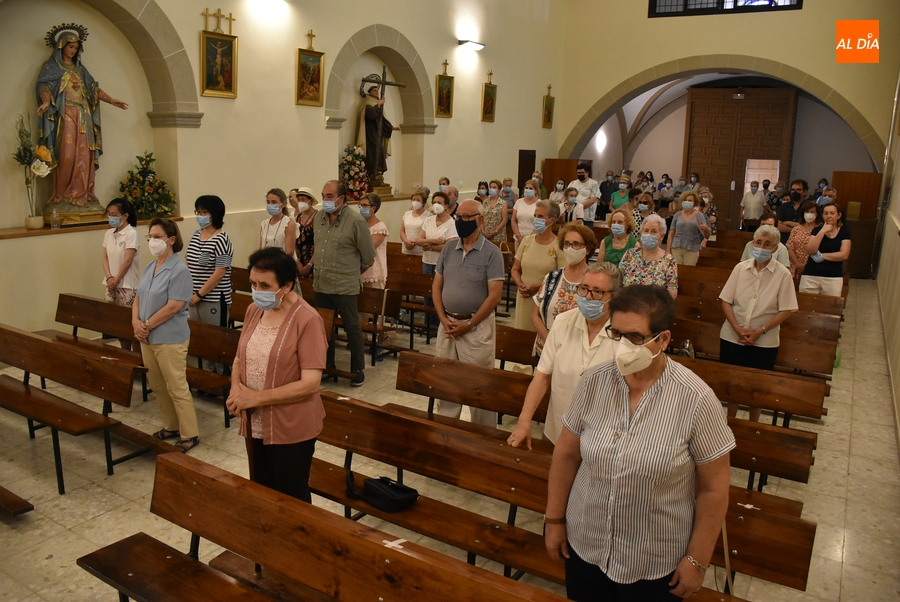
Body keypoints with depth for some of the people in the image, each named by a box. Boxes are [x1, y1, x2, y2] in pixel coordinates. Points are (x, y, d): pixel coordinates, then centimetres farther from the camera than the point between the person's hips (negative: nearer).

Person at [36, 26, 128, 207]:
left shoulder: (80, 68, 21)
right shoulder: (52, 66, 4)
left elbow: (94, 89, 20)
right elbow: (44, 86, -9)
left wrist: (111, 100, 7)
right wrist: (46, 102, -29)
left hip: (83, 117, 5)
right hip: (65, 116, -5)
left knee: (83, 157, -1)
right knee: (67, 155, -13)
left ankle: (82, 195, -1)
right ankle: (62, 196, -9)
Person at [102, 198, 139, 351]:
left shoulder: (131, 233, -12)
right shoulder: (108, 233, 9)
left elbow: (128, 260, -15)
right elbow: (104, 257, 7)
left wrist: (116, 280, -10)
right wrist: (109, 278, -7)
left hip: (126, 285, -7)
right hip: (112, 284, 7)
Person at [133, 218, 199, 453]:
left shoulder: (179, 270, -15)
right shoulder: (148, 268, 11)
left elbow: (173, 307, -20)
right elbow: (138, 298, 14)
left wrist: (147, 325, -14)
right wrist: (136, 323, -4)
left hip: (170, 339, -8)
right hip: (147, 338, 9)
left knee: (177, 388, -3)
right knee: (157, 386, 16)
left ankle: (190, 435, 8)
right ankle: (171, 426, 31)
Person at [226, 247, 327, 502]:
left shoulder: (307, 320, -19)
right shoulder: (254, 310, 2)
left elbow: (310, 384, -22)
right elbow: (239, 358, 12)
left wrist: (256, 397, -20)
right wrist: (236, 389, -10)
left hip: (291, 429, -6)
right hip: (255, 424, 6)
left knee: (291, 499, 9)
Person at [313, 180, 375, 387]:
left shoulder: (355, 220, -13)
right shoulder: (320, 217, 6)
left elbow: (368, 255, -6)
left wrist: (352, 272, 5)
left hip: (345, 287, -6)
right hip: (321, 285, 6)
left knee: (352, 328, 5)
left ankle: (358, 369, 17)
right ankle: (327, 364, 31)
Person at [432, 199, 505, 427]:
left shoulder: (491, 253, -8)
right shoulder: (448, 249, 7)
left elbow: (494, 296, -13)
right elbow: (436, 287, 9)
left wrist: (469, 325, -13)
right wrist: (444, 319, -4)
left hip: (477, 326, -5)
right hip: (447, 324, 5)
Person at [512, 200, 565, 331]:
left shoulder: (558, 246, -9)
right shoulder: (527, 240, 5)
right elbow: (515, 269, 11)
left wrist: (540, 286, -19)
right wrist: (520, 285, -7)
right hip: (524, 299, 4)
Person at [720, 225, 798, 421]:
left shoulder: (783, 274, -7)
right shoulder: (741, 268, 0)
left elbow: (786, 310, -8)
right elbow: (726, 301, 0)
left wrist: (759, 331, -16)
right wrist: (737, 328, -12)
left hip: (764, 342, -2)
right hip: (732, 337, 2)